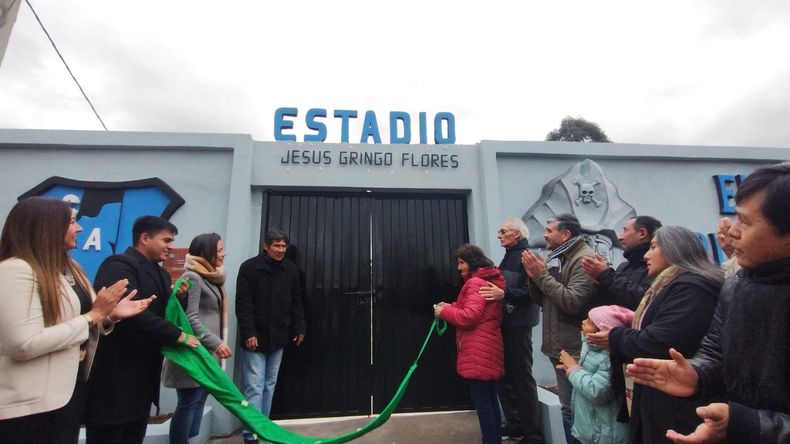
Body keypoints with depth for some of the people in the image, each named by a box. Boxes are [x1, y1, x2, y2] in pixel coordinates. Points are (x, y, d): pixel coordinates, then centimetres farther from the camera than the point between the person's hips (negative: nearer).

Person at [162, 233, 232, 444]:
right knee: (188, 403, 3)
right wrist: (216, 343, -19)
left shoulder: (211, 278, 13)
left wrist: (218, 343, 14)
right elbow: (190, 318, -18)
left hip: (208, 354, 9)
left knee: (199, 400, 15)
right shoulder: (193, 277, -14)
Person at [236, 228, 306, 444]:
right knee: (254, 386, -2)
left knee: (270, 384, 14)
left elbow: (296, 302, 8)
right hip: (255, 336, -4)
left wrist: (300, 327, 5)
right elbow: (243, 304, -11)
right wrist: (248, 333, -16)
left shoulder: (291, 269, 4)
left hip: (278, 336, 4)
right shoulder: (249, 268, -8)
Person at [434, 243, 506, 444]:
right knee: (490, 401, 18)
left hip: (478, 352, -10)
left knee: (481, 403, -1)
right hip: (488, 349, 10)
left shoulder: (475, 283, -15)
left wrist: (444, 311, -9)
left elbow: (470, 316, -23)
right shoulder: (489, 280, 16)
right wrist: (451, 307, 8)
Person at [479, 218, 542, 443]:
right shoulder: (509, 256, 15)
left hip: (518, 325, -9)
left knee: (522, 378, 2)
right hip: (504, 324, 9)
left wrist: (504, 294, -33)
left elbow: (530, 292, -24)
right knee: (504, 376, 15)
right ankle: (514, 424, 31)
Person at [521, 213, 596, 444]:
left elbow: (573, 302, -26)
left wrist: (543, 275, -21)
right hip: (559, 347, 8)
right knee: (569, 407, 19)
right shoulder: (557, 258, 12)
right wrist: (533, 276, -4)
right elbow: (541, 300, 12)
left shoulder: (585, 259, -15)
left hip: (575, 350, -8)